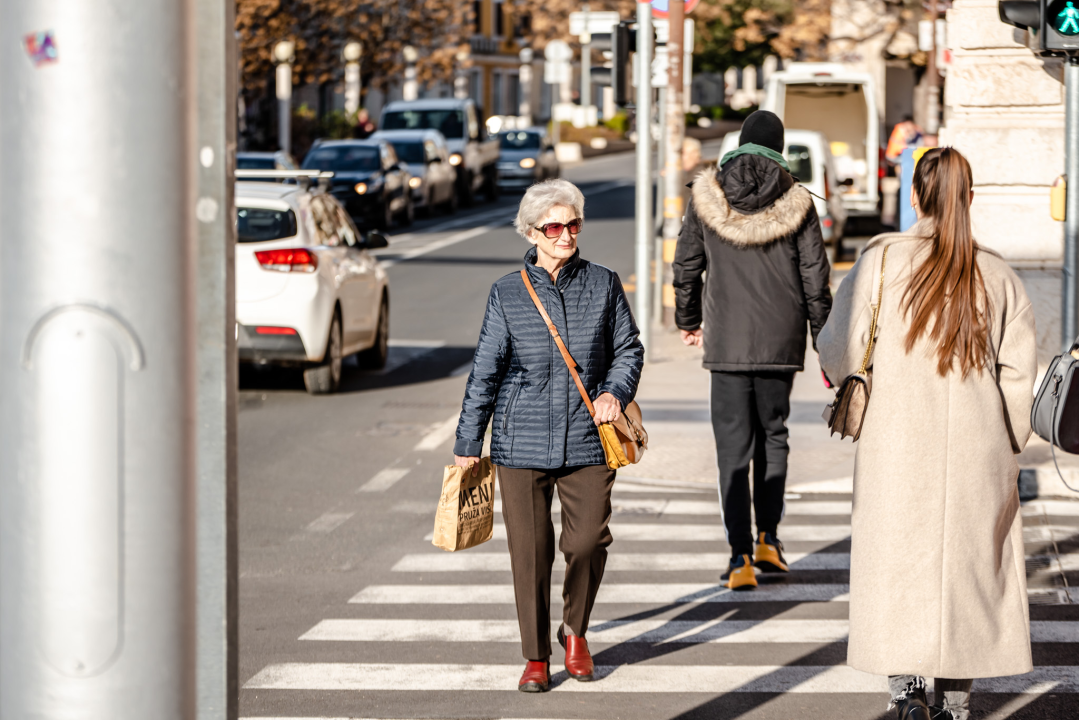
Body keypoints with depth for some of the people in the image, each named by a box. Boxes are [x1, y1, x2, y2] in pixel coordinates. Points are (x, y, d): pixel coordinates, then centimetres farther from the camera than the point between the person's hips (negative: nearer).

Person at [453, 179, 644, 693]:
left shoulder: (603, 285, 4)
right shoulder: (508, 293, 2)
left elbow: (629, 349, 13)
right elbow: (485, 371, 6)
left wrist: (616, 392, -7)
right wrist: (468, 442, 6)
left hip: (587, 439, 1)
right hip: (521, 441, 0)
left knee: (588, 540, -5)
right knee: (529, 549, 0)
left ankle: (575, 631, 22)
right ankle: (536, 656, 13)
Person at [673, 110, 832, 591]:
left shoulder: (707, 198, -2)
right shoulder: (795, 203, -3)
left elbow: (686, 266, 5)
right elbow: (815, 279, 0)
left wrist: (688, 321, 21)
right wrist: (823, 341, 10)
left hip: (727, 340, -1)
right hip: (781, 340, 1)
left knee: (733, 445, 1)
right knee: (773, 434, 18)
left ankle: (740, 555, -7)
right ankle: (768, 539, 17)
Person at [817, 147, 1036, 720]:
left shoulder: (881, 260, -6)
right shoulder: (999, 277, 1)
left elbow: (838, 355, -6)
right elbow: (1019, 378, 0)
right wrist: (1004, 446, 12)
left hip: (896, 453, -2)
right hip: (977, 457, 2)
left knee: (897, 572, 6)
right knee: (968, 570, 10)